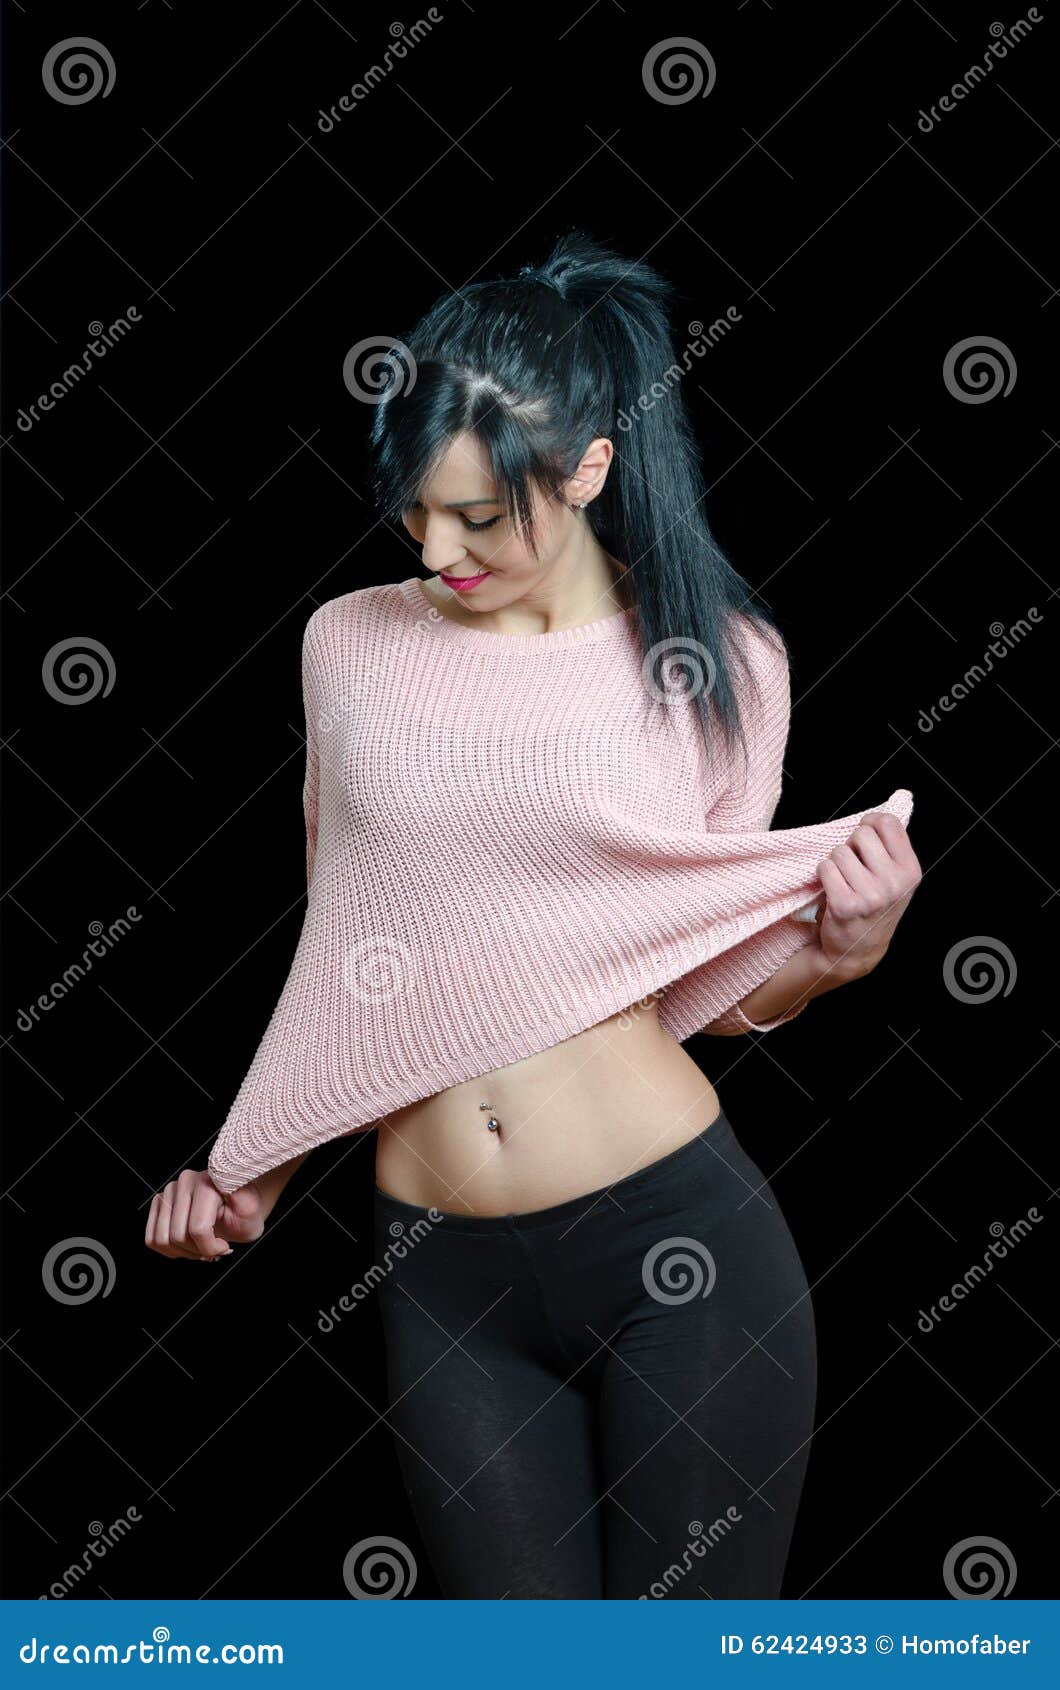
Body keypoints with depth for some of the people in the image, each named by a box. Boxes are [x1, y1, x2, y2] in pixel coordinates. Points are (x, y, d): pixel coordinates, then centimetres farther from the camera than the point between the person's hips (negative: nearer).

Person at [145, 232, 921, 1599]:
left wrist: (838, 949, -12)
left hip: (681, 1236, -2)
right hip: (445, 1277, 2)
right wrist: (253, 1163, 16)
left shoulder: (718, 663, 0)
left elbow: (712, 987, 7)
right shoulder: (350, 644, 6)